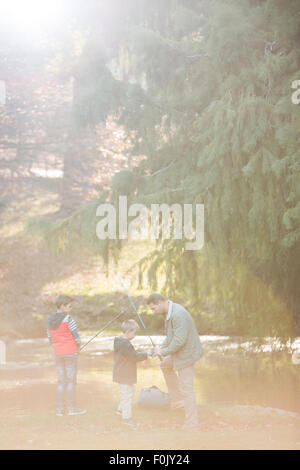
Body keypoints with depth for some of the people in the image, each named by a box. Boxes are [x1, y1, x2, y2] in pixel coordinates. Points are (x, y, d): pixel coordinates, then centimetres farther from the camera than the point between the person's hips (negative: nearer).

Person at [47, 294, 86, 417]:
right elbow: (77, 338, -12)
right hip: (70, 353, -6)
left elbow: (51, 340, 11)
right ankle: (71, 408, 5)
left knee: (61, 382, 11)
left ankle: (59, 409, 10)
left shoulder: (50, 321, 7)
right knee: (71, 381, 2)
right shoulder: (68, 319, -14)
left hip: (58, 354, 6)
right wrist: (77, 348, 8)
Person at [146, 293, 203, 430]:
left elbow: (179, 340, -30)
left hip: (186, 354, -11)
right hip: (180, 352, 11)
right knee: (165, 365, 31)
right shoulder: (170, 311, 5)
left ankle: (191, 425, 3)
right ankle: (177, 400, 32)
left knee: (186, 390, -4)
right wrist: (162, 346, 5)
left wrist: (163, 352, -17)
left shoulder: (178, 315, -28)